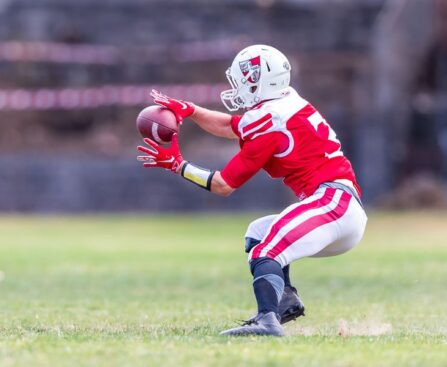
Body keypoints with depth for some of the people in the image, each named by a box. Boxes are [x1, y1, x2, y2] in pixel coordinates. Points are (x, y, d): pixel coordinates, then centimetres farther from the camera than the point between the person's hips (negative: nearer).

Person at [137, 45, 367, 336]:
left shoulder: (268, 124, -9)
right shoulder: (286, 106, 17)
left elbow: (223, 185, -3)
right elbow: (230, 127, 32)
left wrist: (176, 164, 5)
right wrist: (188, 110, 24)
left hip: (332, 202, -10)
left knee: (265, 253, -24)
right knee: (257, 233, 23)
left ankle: (268, 320, -47)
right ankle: (286, 299, 2)